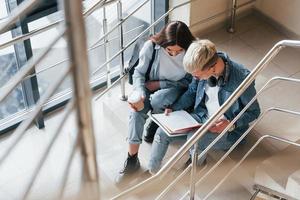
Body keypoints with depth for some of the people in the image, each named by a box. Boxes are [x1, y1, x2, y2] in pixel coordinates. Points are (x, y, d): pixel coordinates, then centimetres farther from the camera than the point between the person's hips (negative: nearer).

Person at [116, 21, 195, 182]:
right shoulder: (151, 46, -20)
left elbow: (189, 82, -10)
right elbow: (139, 73, -10)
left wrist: (159, 84, -18)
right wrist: (140, 93, -29)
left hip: (176, 90, -1)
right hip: (151, 88, 1)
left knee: (157, 100, -34)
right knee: (137, 110, -29)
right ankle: (132, 159, -23)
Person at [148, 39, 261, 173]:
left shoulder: (242, 78, -29)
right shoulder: (202, 68, -12)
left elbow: (254, 112, -13)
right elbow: (192, 92, 9)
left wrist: (231, 125, -27)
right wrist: (173, 108, -4)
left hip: (227, 129, -6)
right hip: (202, 117, 6)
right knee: (162, 132, -8)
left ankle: (197, 162, 2)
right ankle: (151, 173, 9)